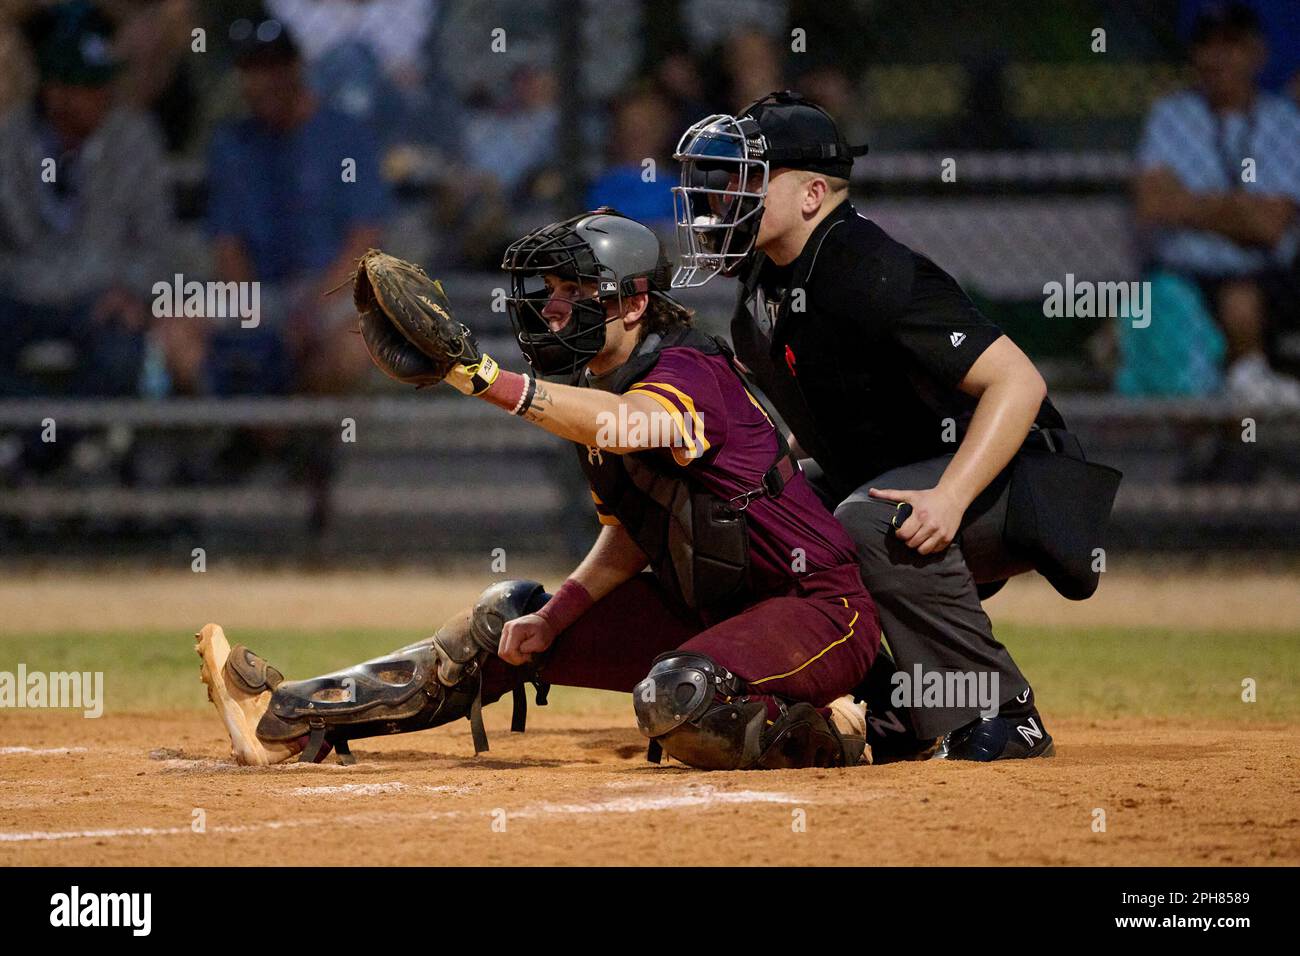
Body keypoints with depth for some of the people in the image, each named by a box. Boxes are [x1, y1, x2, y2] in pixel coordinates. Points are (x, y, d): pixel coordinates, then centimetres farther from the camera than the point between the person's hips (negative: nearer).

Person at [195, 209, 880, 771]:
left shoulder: (690, 373, -20)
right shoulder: (595, 392, 8)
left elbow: (624, 425, -42)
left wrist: (480, 376, -52)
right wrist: (553, 617, -2)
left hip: (822, 610, -9)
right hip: (707, 610, 9)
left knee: (675, 698, -37)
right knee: (509, 621, 8)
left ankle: (822, 736, -9)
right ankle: (292, 722, 11)